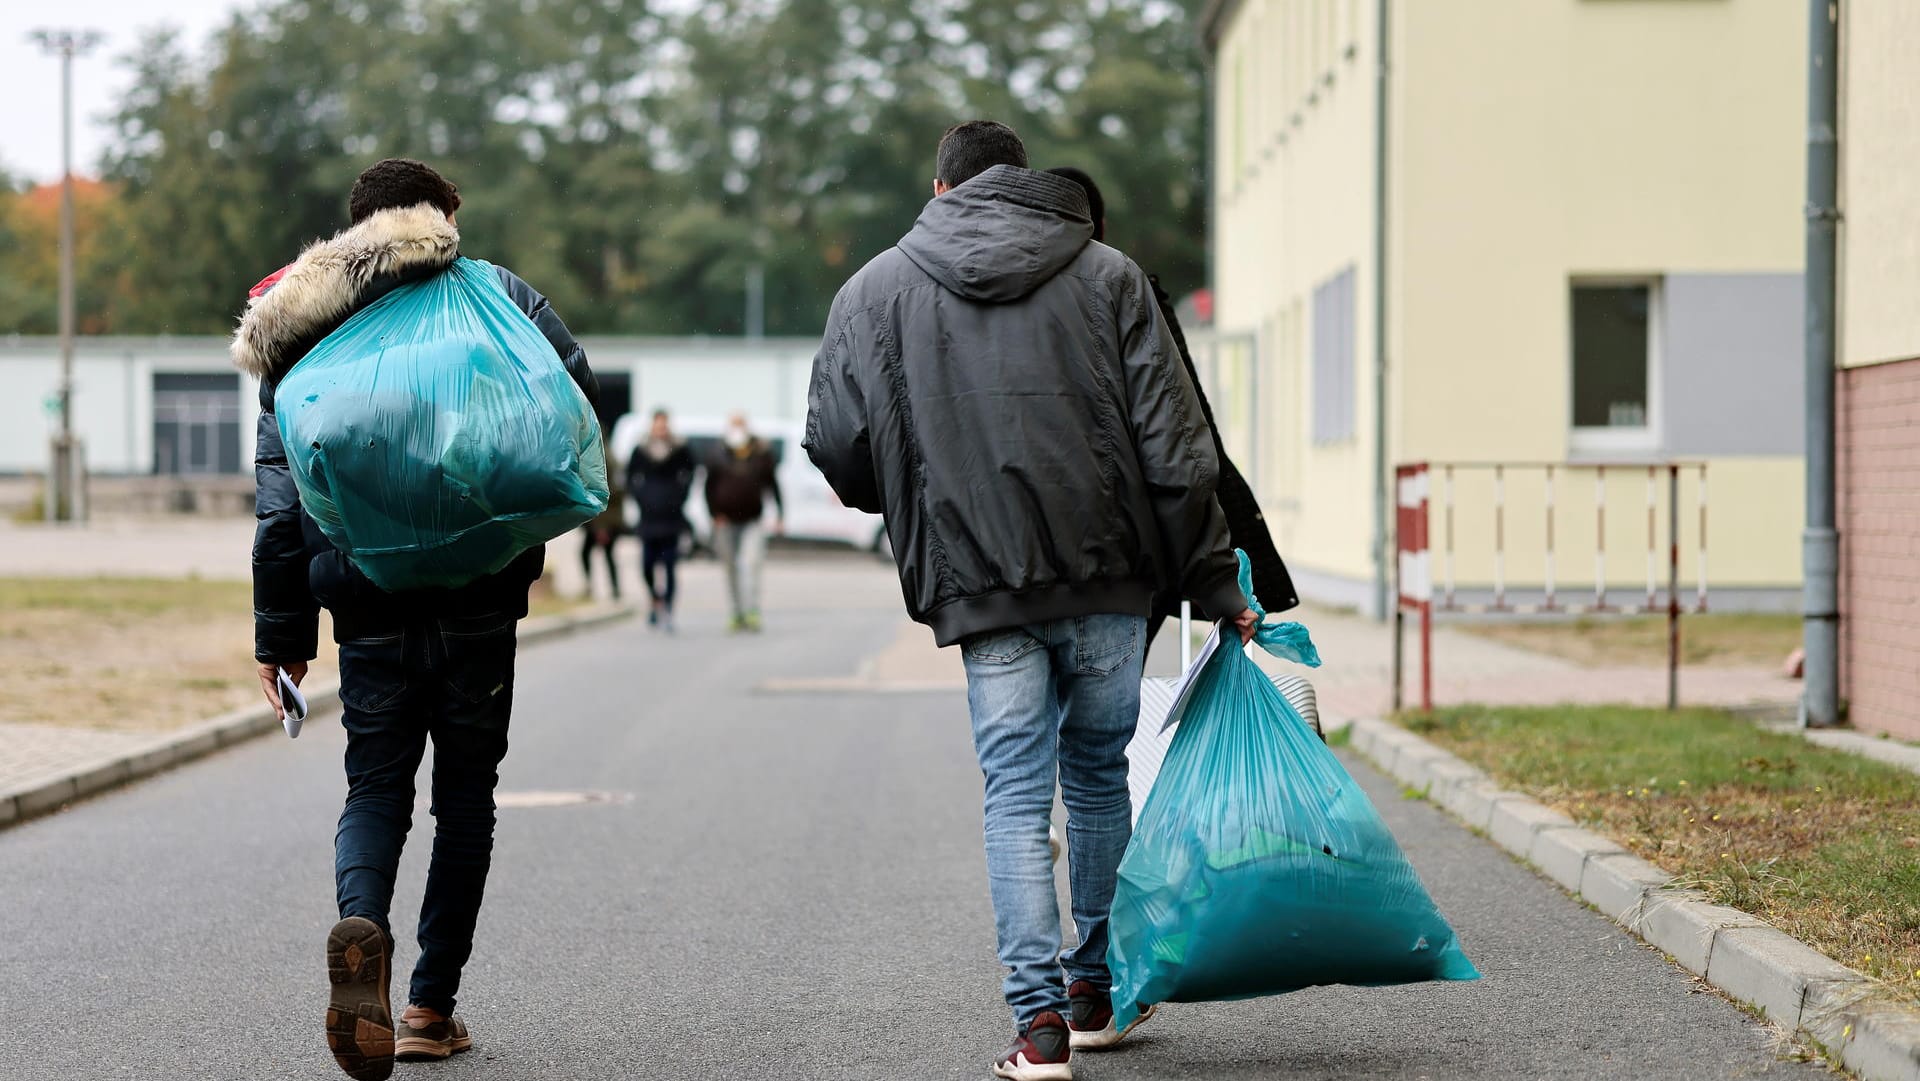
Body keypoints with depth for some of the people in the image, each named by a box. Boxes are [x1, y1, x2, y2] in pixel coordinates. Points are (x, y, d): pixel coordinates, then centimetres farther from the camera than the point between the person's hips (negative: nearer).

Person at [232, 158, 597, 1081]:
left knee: (375, 787, 10)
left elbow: (279, 501, 5)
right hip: (479, 601, -1)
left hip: (367, 607, 1)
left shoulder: (299, 342, 9)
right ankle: (431, 1007, 12)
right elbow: (577, 389, -10)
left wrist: (279, 635, 9)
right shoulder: (490, 294, 3)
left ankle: (360, 926, -22)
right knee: (464, 796, 12)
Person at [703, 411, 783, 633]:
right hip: (726, 521, 2)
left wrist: (779, 516, 4)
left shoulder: (762, 454, 0)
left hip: (753, 521, -2)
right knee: (732, 569, 7)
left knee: (750, 563, -18)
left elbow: (774, 485, 7)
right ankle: (738, 614, 17)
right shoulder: (718, 455, 1)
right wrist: (715, 515, -1)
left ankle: (752, 612, -23)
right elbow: (709, 488, 7)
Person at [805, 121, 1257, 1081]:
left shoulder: (876, 290, 6)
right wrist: (1215, 581, 5)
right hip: (1108, 574, 1)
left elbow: (836, 443, 2)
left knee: (1016, 793, 3)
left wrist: (915, 500, 23)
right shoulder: (1107, 276, 5)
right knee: (1098, 772, 17)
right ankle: (1096, 989, 27)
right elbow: (1174, 445, 0)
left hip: (981, 586, -1)